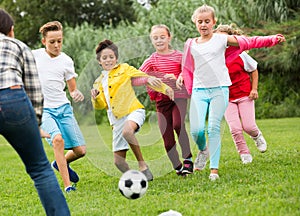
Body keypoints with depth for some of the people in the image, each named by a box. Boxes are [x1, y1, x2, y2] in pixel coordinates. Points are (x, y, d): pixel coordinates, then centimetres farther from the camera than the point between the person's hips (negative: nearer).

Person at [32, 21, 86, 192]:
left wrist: (77, 94, -14)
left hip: (64, 108, 3)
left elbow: (72, 89, 8)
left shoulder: (66, 61, 3)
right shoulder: (34, 56, -2)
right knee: (58, 139, -30)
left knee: (80, 151, -2)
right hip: (43, 109, -3)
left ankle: (61, 163, 33)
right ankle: (68, 186, -25)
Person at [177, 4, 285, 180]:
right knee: (196, 130, -11)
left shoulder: (222, 39, 5)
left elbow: (249, 42, 7)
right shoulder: (191, 45, 12)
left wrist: (272, 39, 3)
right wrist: (181, 77, 6)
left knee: (214, 128, -8)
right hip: (199, 91, 2)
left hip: (219, 89, -2)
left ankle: (214, 169, -1)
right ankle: (203, 150, 22)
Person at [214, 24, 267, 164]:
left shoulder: (240, 55, -11)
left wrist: (254, 89, -4)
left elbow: (254, 70, 3)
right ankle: (244, 154, 11)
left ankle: (257, 136, 31)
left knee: (248, 126, -7)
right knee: (235, 128, -10)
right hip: (227, 98, 1)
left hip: (244, 95, -1)